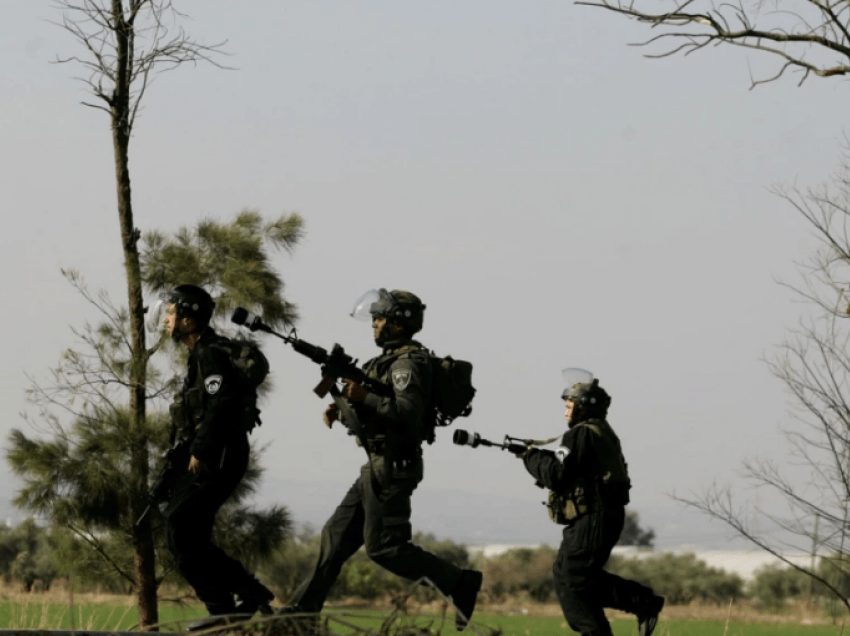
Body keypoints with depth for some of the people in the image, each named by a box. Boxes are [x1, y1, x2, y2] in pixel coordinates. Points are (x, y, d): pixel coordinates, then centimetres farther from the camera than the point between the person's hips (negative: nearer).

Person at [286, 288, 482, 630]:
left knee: (383, 546, -10)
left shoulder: (407, 364, -14)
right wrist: (343, 409, 4)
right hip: (378, 468, 10)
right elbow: (370, 414, 22)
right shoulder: (387, 362, 17)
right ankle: (305, 606, 14)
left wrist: (366, 397, -29)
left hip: (392, 469, -10)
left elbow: (409, 412, -28)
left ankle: (459, 583, -5)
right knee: (337, 535, 10)